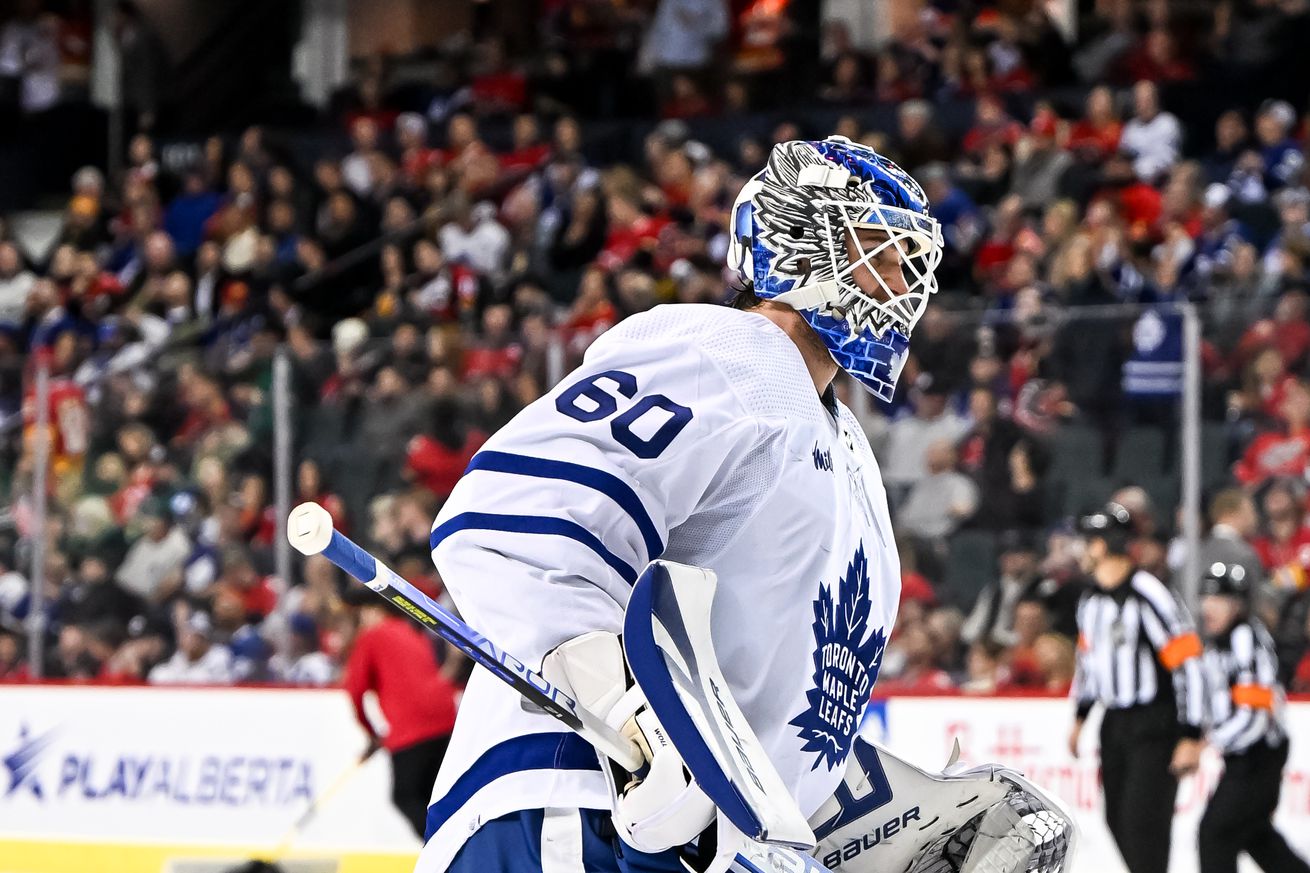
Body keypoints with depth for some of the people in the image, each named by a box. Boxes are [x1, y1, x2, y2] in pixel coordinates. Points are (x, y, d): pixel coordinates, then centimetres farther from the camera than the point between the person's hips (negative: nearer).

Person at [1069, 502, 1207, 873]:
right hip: (1116, 724, 8)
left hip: (1158, 726, -8)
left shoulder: (1149, 597, -21)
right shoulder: (1092, 599, 7)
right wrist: (1081, 717, 25)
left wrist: (1191, 738, -22)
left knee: (1143, 820, -14)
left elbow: (1189, 663, -22)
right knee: (1118, 820, 10)